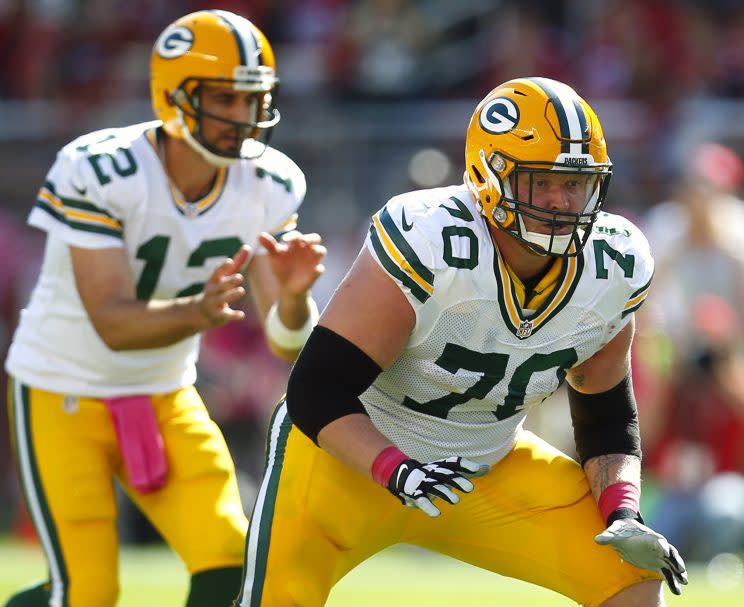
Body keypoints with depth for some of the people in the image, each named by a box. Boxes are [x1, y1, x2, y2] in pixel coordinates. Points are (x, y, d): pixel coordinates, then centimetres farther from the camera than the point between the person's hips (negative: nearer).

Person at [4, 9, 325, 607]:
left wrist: (293, 294, -35)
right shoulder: (97, 171, -25)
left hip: (164, 399, 5)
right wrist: (196, 312, -48)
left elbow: (289, 342, -12)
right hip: (63, 396, -5)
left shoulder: (269, 186, -10)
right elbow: (114, 323, -29)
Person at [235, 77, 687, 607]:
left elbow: (607, 420, 4)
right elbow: (317, 391, -27)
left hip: (488, 464, 5)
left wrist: (623, 517, -13)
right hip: (353, 453, -5)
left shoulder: (613, 270, -11)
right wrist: (397, 472, -41)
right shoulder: (428, 244, -30)